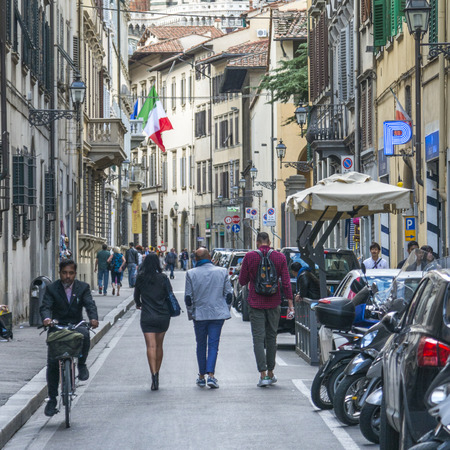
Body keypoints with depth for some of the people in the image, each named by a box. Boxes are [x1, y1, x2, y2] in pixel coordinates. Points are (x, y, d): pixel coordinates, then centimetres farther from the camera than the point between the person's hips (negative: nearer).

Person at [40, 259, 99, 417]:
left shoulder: (83, 287, 2)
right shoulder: (51, 289, 0)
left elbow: (90, 304, -11)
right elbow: (45, 306, -12)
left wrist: (93, 318, -33)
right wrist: (46, 318, -36)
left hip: (76, 325, 0)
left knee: (84, 334, -36)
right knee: (52, 364, -7)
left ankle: (81, 364, -11)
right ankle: (52, 399, 5)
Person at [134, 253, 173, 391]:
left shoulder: (140, 278, -1)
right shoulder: (163, 278, -4)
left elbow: (136, 295, 12)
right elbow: (170, 295, -4)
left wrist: (138, 304, 33)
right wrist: (170, 310, 14)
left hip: (147, 316, -1)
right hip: (163, 316, 1)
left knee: (151, 346, -7)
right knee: (159, 345, 15)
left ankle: (154, 374, -22)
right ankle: (157, 373, 24)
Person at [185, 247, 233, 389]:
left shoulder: (191, 274, -5)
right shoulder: (222, 272, -1)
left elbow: (188, 297, -3)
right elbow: (229, 294, 2)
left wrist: (191, 314, 9)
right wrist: (225, 311, 13)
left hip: (199, 314, 0)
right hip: (218, 314, 0)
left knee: (201, 345, 13)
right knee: (213, 344, 2)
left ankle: (201, 377, 19)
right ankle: (211, 375, -12)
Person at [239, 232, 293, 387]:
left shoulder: (249, 257, -7)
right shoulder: (280, 257, -2)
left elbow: (242, 281, -1)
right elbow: (286, 282, -4)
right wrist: (290, 303, 0)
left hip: (256, 303, -2)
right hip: (273, 303, 2)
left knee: (258, 338, -1)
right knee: (271, 337, 14)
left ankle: (263, 374, -11)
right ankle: (270, 373, 21)